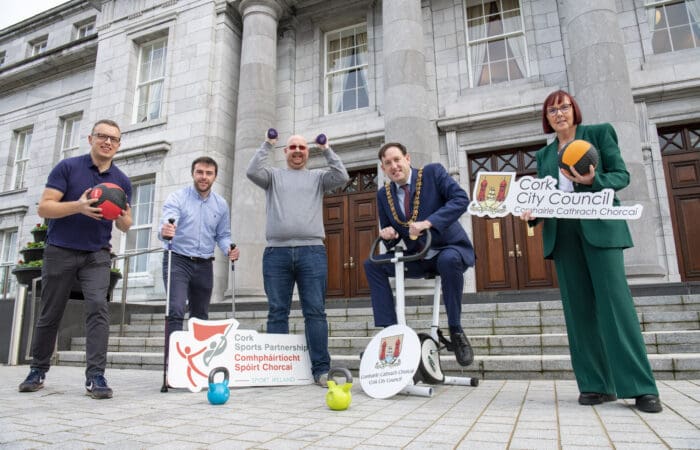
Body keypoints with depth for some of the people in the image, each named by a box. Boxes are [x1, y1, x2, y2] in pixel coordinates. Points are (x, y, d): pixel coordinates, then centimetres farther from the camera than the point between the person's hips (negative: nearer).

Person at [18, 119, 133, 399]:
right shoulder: (67, 167, -3)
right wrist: (78, 206, -26)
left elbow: (125, 226, 9)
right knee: (50, 314, 9)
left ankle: (95, 375, -14)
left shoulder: (122, 181, 5)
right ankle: (38, 370, 30)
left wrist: (123, 218, -15)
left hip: (97, 254, 1)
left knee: (98, 306, -16)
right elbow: (44, 208, -8)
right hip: (60, 251, -1)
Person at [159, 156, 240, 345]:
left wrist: (228, 249, -11)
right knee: (176, 312, -18)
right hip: (178, 260, -4)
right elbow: (166, 223, -22)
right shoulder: (177, 198, -6)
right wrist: (165, 232, -46)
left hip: (204, 265, 4)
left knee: (201, 317, 12)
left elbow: (223, 235, 11)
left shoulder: (221, 205, 6)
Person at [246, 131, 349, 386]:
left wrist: (326, 149, 6)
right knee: (277, 313, 3)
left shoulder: (318, 177, 19)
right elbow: (253, 172, 1)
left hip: (312, 251, -1)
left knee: (315, 312, -3)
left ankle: (321, 369, -1)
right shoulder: (274, 176, 19)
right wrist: (267, 145, 6)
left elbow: (342, 177, 3)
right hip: (276, 252, 1)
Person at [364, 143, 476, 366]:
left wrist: (428, 222, -30)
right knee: (372, 265, -10)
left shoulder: (433, 172, -6)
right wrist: (387, 234, -13)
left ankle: (456, 332, -19)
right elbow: (390, 237, 13)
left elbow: (461, 198, -20)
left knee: (449, 260, -38)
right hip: (417, 259, 5)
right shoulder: (384, 194, 5)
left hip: (450, 249, -4)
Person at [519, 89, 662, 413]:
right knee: (579, 308, 1)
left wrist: (594, 180, -17)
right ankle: (597, 385, 8)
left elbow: (622, 175, 2)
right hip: (562, 234, 4)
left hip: (599, 227, -3)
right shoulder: (544, 155, 19)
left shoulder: (599, 132, 9)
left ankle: (641, 387, -1)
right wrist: (531, 212, -5)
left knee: (614, 301, -9)